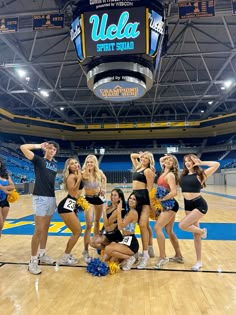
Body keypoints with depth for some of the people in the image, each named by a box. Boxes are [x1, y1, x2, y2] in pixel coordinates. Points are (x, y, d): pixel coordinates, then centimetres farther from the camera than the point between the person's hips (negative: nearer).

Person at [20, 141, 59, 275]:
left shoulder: (55, 164, 14)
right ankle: (33, 261, 8)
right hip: (41, 198, -6)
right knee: (39, 230, -5)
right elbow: (23, 147, -13)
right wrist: (40, 146, -2)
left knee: (46, 229, 14)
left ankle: (42, 255, 28)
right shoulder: (39, 160, -2)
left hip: (51, 198, 6)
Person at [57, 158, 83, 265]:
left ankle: (67, 255, 28)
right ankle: (65, 258, 10)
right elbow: (73, 193, -19)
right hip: (67, 206, -10)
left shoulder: (77, 175, 15)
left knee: (77, 231, 16)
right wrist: (79, 179, -22)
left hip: (71, 206, 10)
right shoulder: (71, 177, -12)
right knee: (77, 232, -4)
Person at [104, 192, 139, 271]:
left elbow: (120, 227, -19)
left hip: (131, 243, -9)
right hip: (125, 241, 9)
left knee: (108, 249, -25)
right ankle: (127, 257, 12)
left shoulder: (133, 212, -14)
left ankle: (130, 258, -7)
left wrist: (119, 212, -20)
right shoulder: (128, 211, 16)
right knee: (107, 257, 2)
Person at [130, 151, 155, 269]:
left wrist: (150, 202, -17)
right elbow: (132, 155, 31)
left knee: (142, 225, -13)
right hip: (136, 196, 8)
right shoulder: (138, 167, 17)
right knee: (145, 225, 15)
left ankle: (145, 254, -6)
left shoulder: (148, 171, -6)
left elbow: (150, 188, -12)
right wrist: (140, 155, 18)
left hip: (144, 198, -8)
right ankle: (150, 250, 28)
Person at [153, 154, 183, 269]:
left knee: (157, 227, -11)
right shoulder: (164, 173, 10)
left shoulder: (170, 175, -14)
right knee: (169, 231, 15)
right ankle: (178, 256, 27)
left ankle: (163, 257, -2)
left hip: (170, 205, -9)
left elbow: (174, 192, -23)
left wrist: (161, 199, -15)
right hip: (168, 205, 9)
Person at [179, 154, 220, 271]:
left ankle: (202, 231, 14)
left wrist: (201, 163, -10)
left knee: (182, 225, -16)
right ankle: (199, 261, 26)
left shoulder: (200, 174, -8)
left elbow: (216, 164, -15)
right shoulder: (183, 175, 7)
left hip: (199, 205, -6)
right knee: (195, 234, 12)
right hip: (188, 205, 6)